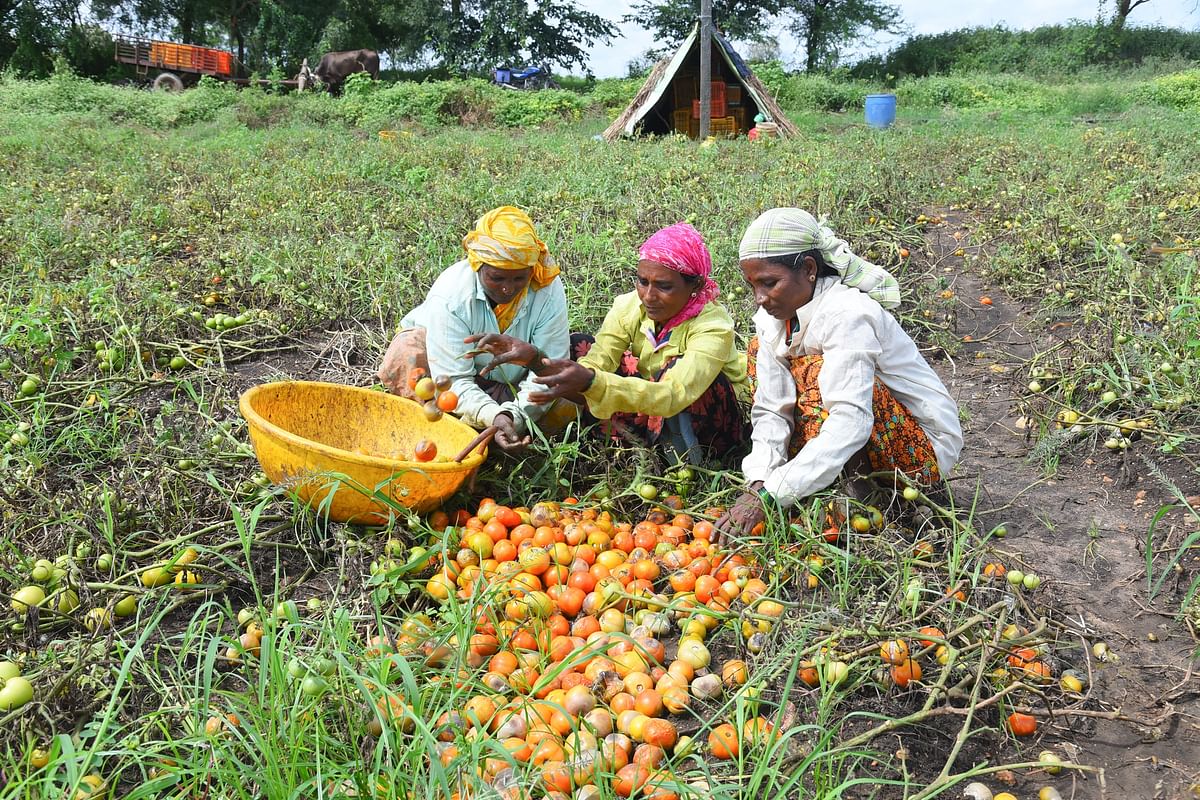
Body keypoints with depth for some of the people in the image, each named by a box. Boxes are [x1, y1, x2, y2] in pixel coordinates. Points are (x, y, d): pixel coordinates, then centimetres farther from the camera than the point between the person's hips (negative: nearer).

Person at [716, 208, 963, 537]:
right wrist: (758, 482, -29)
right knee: (764, 348, 2)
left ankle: (859, 493, -14)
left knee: (817, 374, -31)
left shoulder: (847, 315, -29)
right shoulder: (774, 318, -7)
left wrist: (768, 495, -44)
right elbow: (771, 409, -11)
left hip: (924, 447, -8)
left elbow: (849, 423, -40)